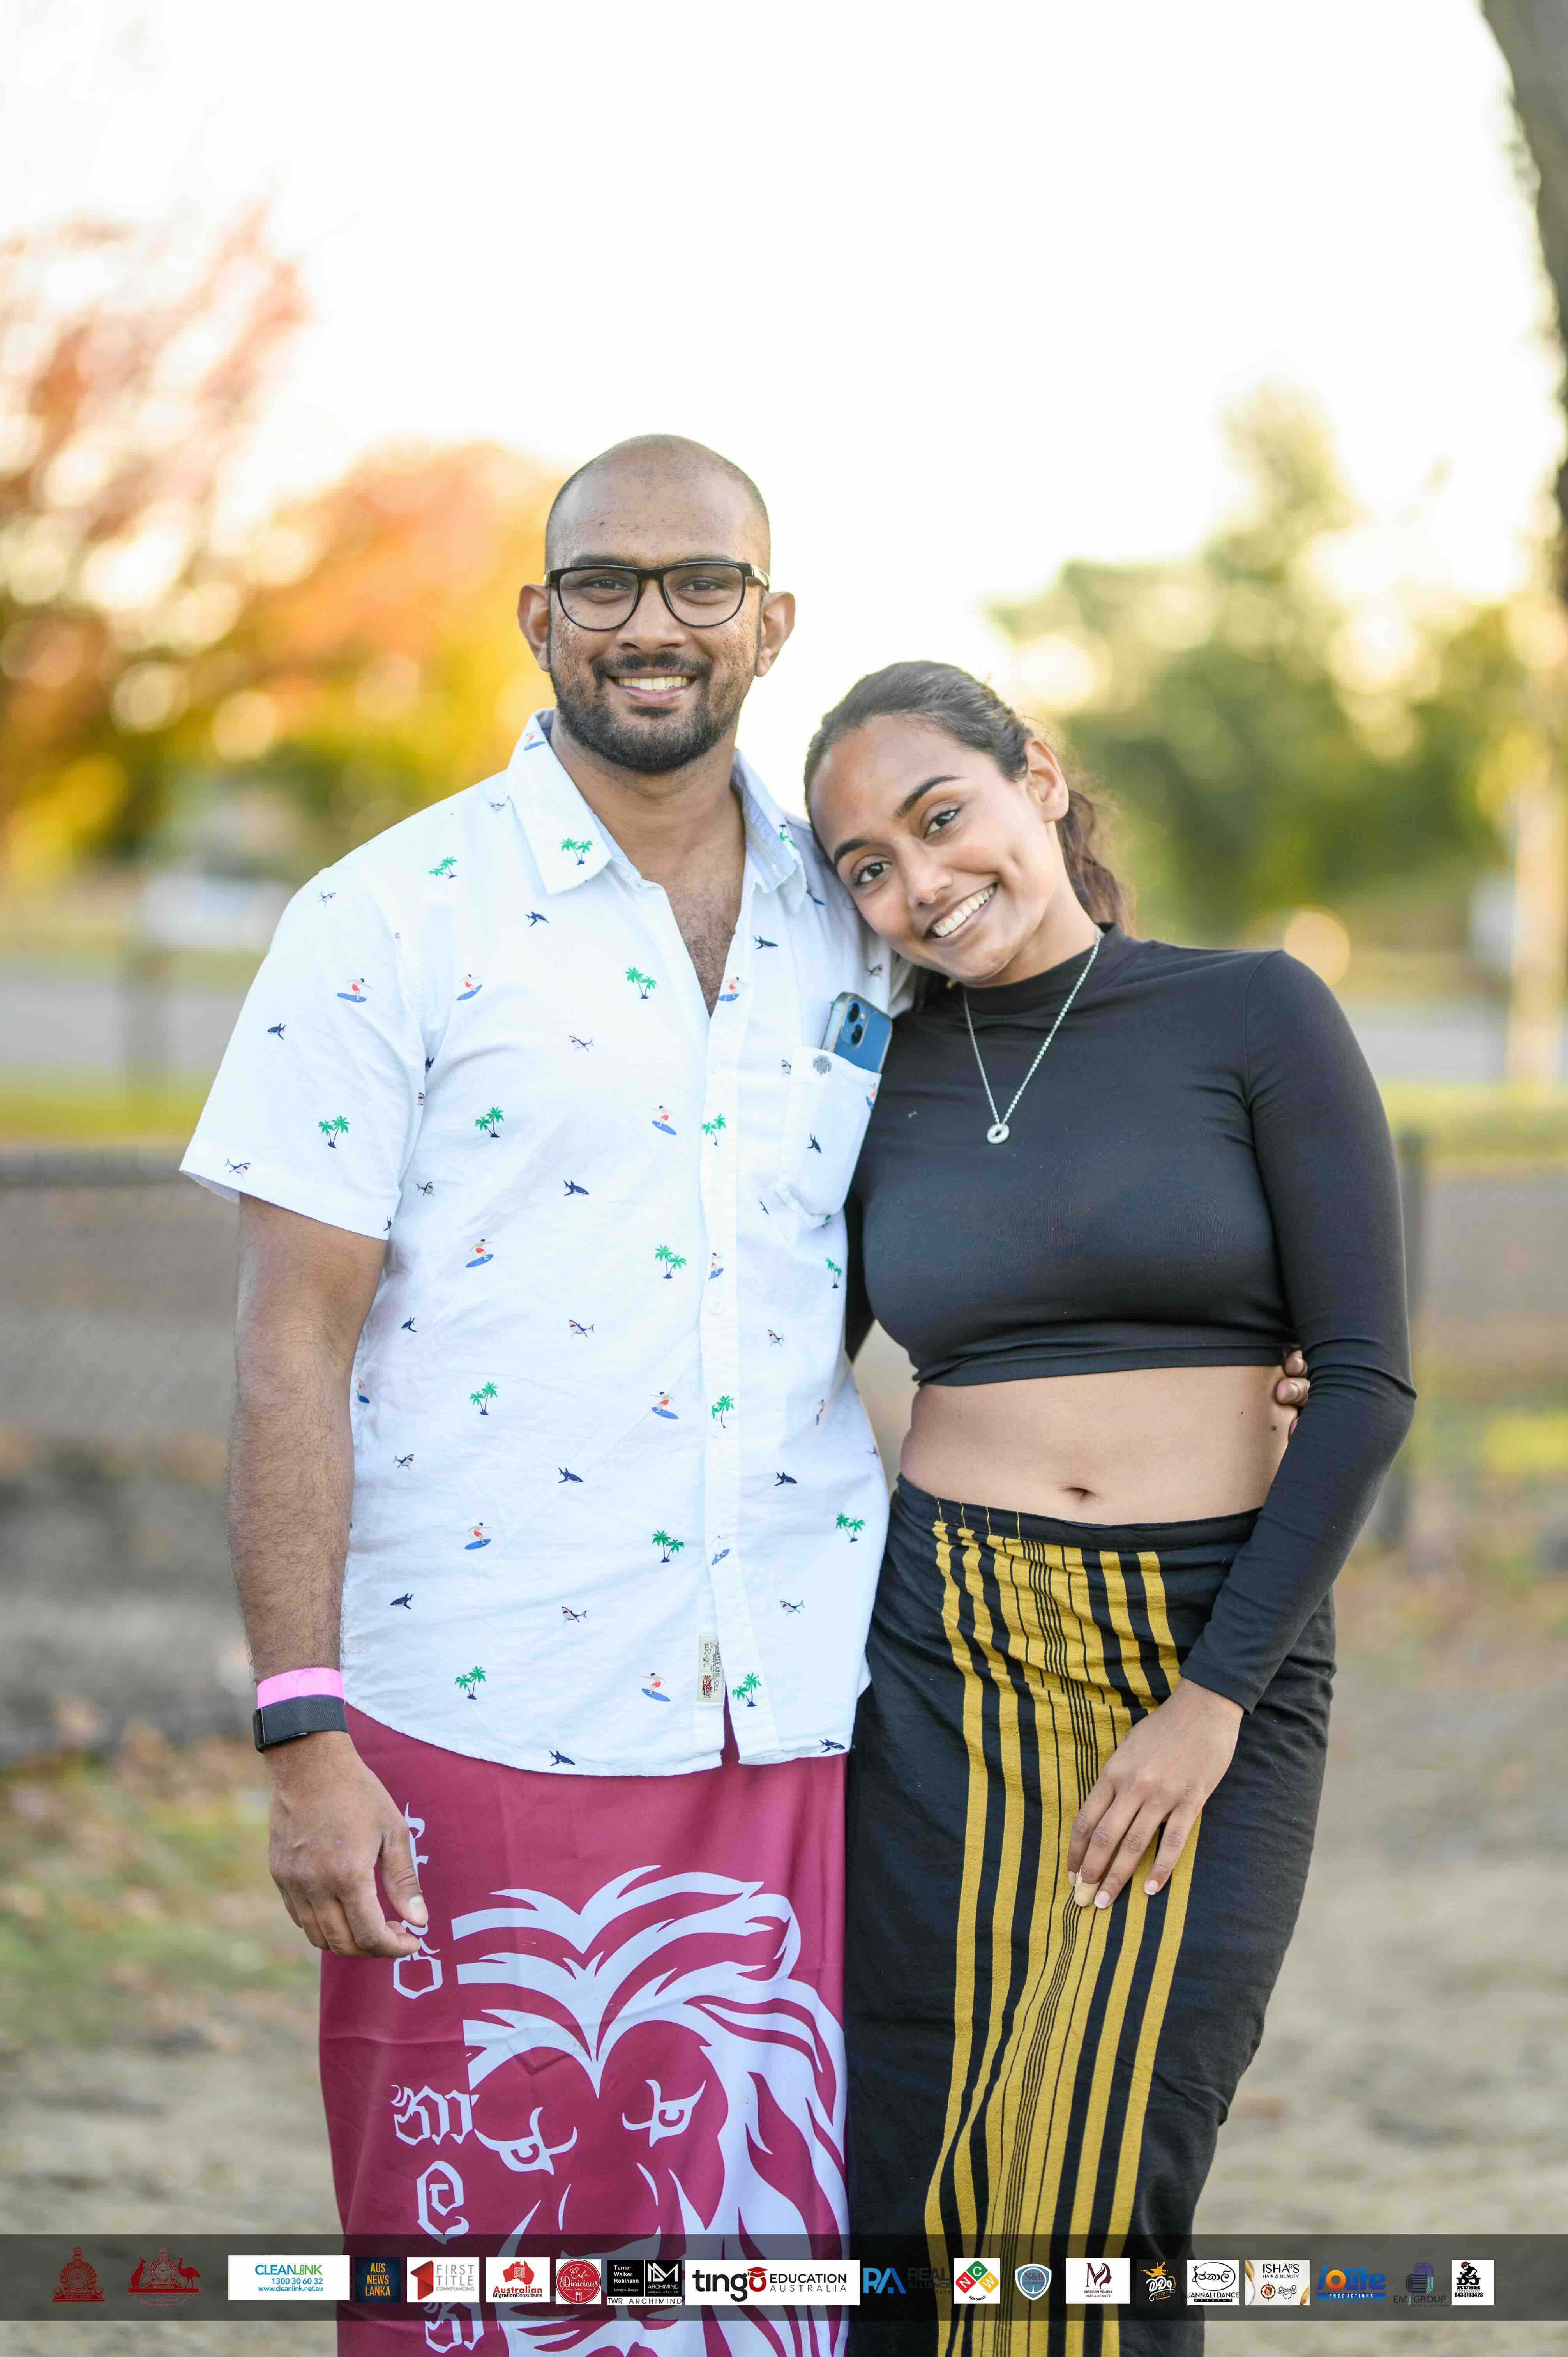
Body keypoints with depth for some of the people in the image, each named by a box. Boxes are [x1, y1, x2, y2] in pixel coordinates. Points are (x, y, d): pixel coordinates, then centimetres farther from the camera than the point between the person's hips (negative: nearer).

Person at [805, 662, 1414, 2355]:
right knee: (908, 2200, 1)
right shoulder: (883, 1077, 8)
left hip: (1219, 1658, -3)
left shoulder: (1256, 1017, -2)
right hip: (946, 1659, 3)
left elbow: (1365, 1377, -6)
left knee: (1088, 2199, -9)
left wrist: (1214, 1698, -11)